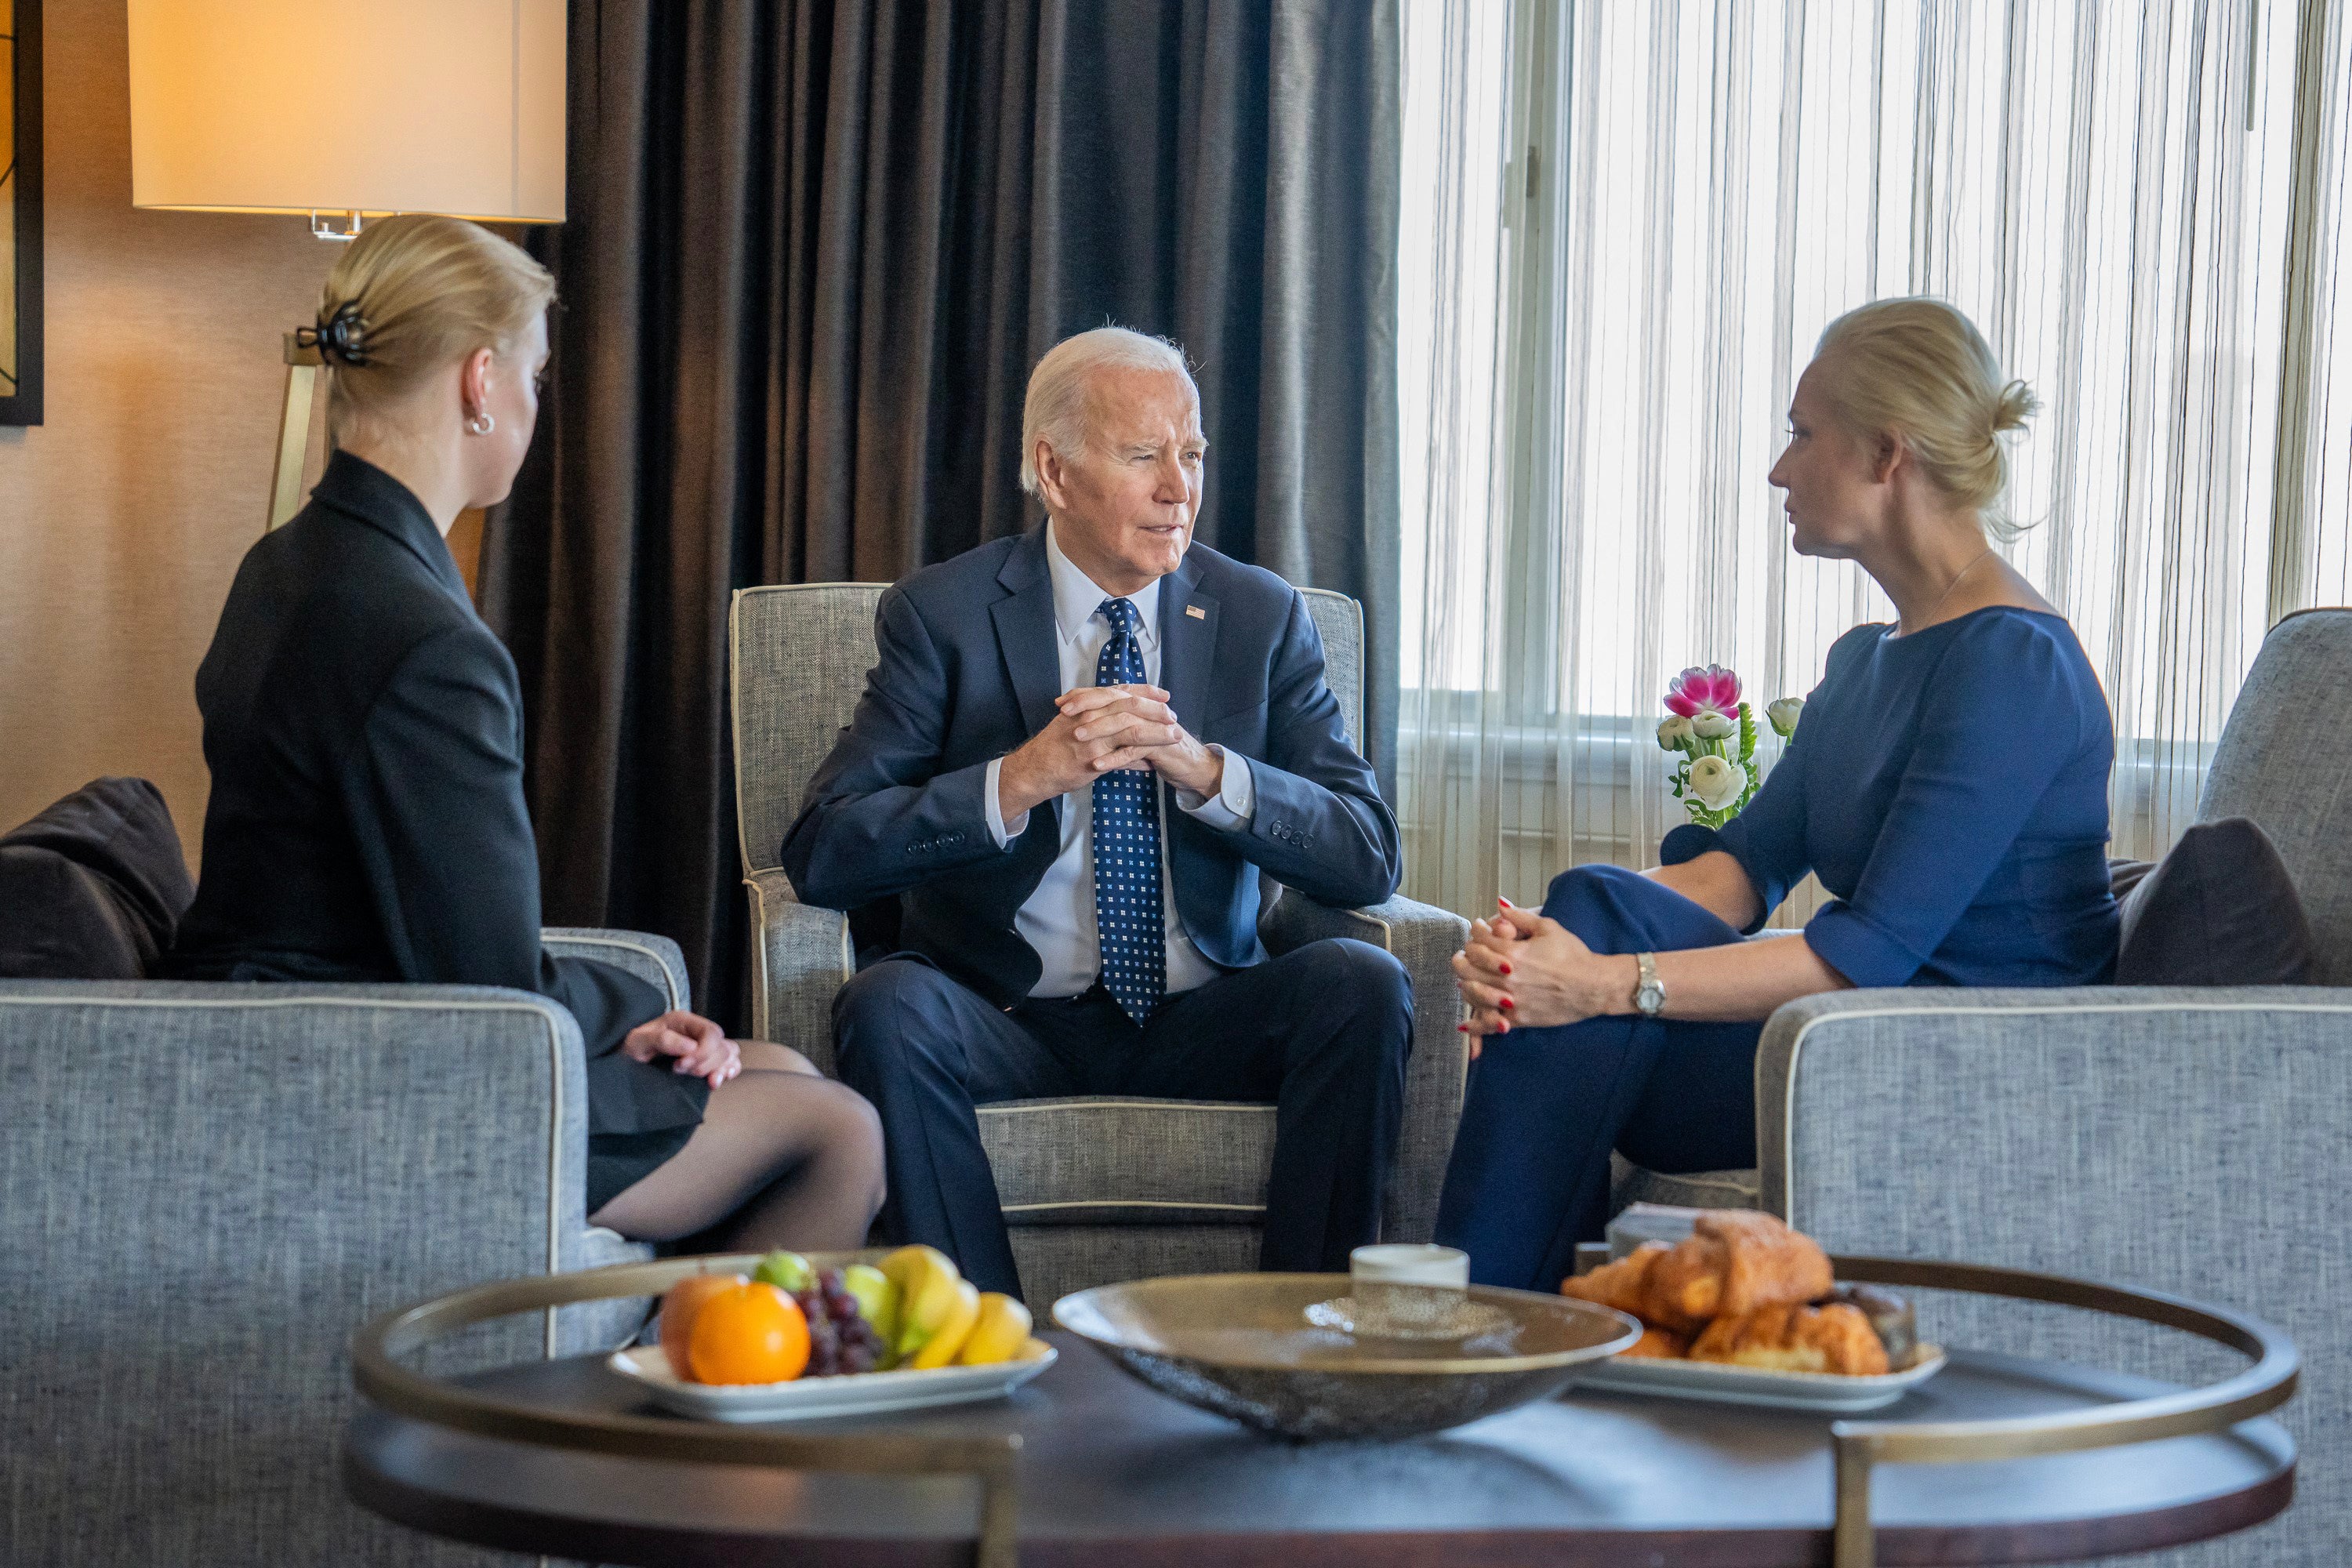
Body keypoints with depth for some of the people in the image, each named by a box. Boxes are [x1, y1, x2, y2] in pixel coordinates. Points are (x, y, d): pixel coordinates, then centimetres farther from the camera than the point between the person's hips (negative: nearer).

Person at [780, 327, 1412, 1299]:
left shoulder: (1261, 617, 6)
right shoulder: (944, 615, -1)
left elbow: (1368, 859, -2)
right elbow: (822, 855, -11)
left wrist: (1205, 769, -19)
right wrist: (1020, 779, -24)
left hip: (1203, 1025, 2)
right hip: (1010, 1021, -2)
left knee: (1364, 985, -25)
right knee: (890, 1006, -31)